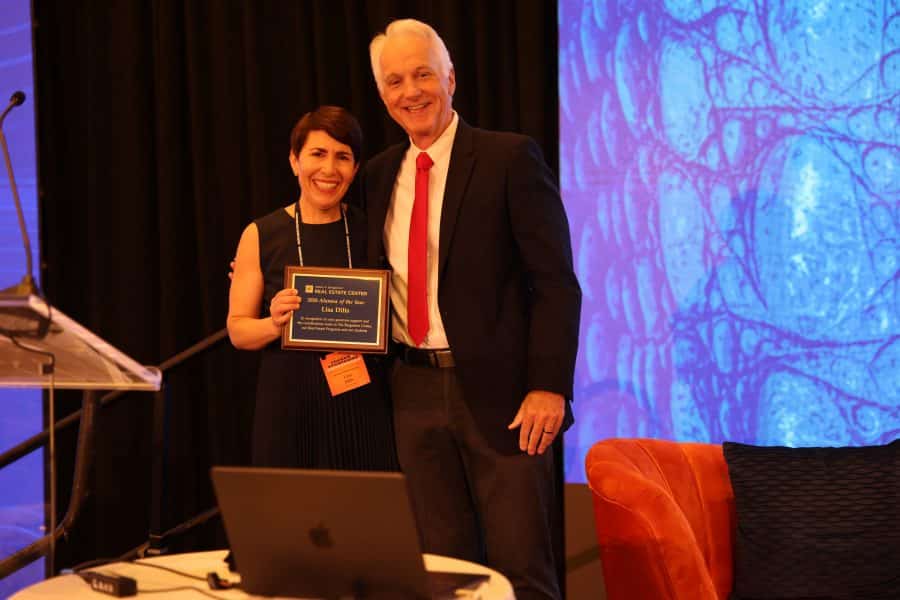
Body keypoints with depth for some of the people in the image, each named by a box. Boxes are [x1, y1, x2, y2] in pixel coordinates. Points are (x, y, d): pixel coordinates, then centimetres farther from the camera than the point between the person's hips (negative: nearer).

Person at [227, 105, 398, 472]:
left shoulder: (370, 231, 4)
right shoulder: (260, 236, 1)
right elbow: (238, 331, 3)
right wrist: (275, 324, -16)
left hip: (361, 404, 1)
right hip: (288, 405, -1)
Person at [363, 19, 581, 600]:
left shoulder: (509, 157, -5)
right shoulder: (380, 175, 12)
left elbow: (556, 282, -9)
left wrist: (549, 386, -15)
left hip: (498, 391, -5)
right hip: (416, 393, 5)